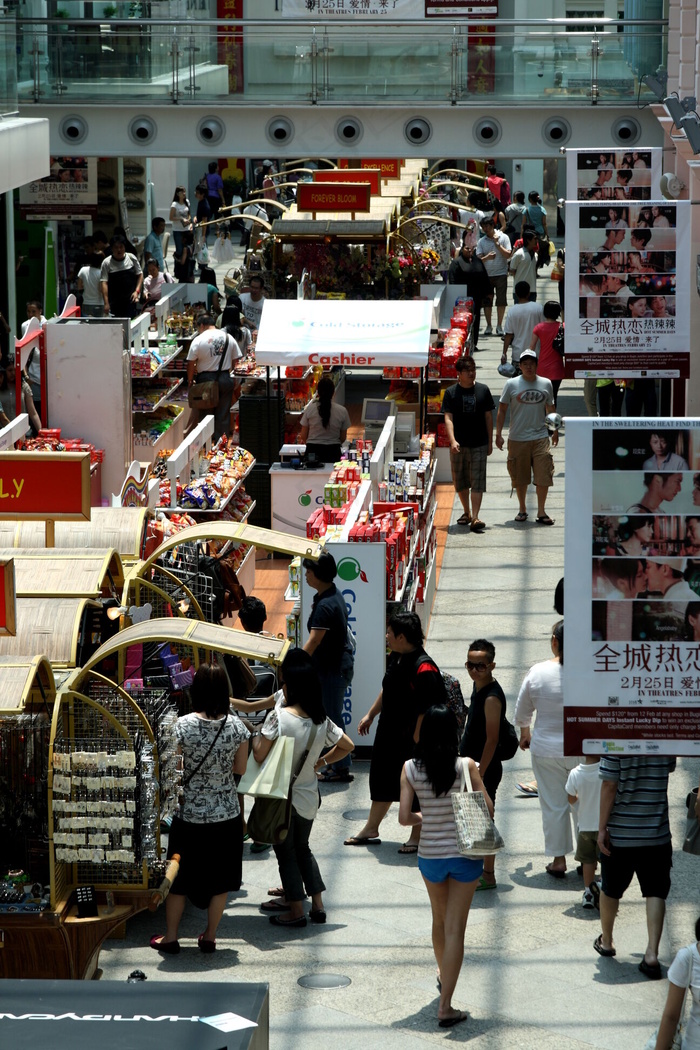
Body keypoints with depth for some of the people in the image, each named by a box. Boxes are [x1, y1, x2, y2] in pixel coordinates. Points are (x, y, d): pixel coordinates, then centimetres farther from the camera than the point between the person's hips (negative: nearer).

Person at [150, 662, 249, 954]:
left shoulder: (183, 726, -18)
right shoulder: (236, 725, -9)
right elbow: (240, 767, 3)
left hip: (190, 814, -2)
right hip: (226, 814, 2)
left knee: (179, 878, 14)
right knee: (219, 878, 15)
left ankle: (170, 937, 22)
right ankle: (209, 937, 23)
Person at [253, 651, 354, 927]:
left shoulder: (279, 716, -21)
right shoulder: (322, 721, -3)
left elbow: (259, 756, -21)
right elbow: (347, 746, 9)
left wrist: (256, 736, -3)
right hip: (308, 796, 5)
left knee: (286, 853, 8)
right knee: (302, 848, 22)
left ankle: (296, 910, 12)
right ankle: (317, 904, 21)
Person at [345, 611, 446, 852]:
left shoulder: (423, 669, -27)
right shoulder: (395, 658, 1)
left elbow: (426, 710, -26)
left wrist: (416, 742, -24)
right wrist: (370, 715, 22)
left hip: (412, 740, -9)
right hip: (389, 733, 9)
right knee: (383, 779, 21)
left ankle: (416, 837, 22)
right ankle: (371, 830, 35)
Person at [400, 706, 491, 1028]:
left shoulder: (410, 769, -9)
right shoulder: (466, 767, -13)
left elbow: (404, 818, -9)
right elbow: (488, 810, -10)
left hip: (430, 856, 2)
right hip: (464, 855, -2)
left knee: (440, 920, 27)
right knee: (455, 929, 2)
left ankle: (443, 976, 50)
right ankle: (445, 1006, -2)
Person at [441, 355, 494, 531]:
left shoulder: (483, 390, 4)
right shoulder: (451, 392, 0)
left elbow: (488, 417, 8)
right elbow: (448, 418, -6)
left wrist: (490, 442, 7)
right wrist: (452, 441, -20)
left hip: (479, 444, -1)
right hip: (459, 445, 1)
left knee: (478, 481, -8)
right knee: (460, 480, 11)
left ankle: (475, 518, -13)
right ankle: (467, 513, 29)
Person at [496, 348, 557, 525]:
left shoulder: (546, 384, 7)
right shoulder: (511, 384, 1)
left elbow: (550, 409, 19)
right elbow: (502, 410, 5)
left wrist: (555, 431, 19)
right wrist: (498, 434, 1)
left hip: (540, 437, 1)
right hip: (517, 438, -1)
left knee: (543, 475, -5)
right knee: (520, 477, 6)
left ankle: (541, 512, 4)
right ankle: (522, 509, 23)